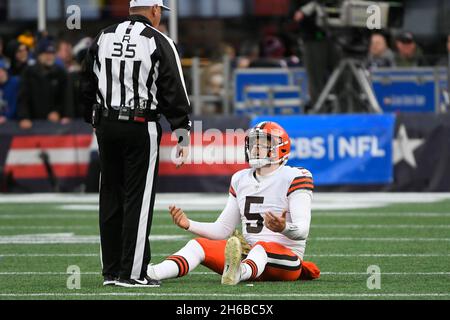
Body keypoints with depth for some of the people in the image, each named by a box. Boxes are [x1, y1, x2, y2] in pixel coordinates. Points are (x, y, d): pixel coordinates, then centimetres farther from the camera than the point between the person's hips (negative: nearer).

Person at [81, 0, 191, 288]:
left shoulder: (103, 38, 9)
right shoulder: (159, 43, -5)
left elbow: (88, 86, 13)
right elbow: (175, 93, -6)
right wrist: (183, 137, -2)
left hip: (106, 125, 5)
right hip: (140, 126, -5)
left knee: (111, 197, 10)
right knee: (138, 199, -2)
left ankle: (111, 271, 14)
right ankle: (133, 273, -3)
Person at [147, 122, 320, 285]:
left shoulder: (293, 178, -5)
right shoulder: (241, 180, 17)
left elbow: (302, 230, -16)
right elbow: (222, 229, 19)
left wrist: (283, 228, -40)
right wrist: (189, 224, 3)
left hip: (285, 257, -7)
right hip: (249, 252, 7)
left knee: (261, 248, -40)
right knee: (199, 245, -12)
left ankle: (237, 273, -76)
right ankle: (151, 273, -39)